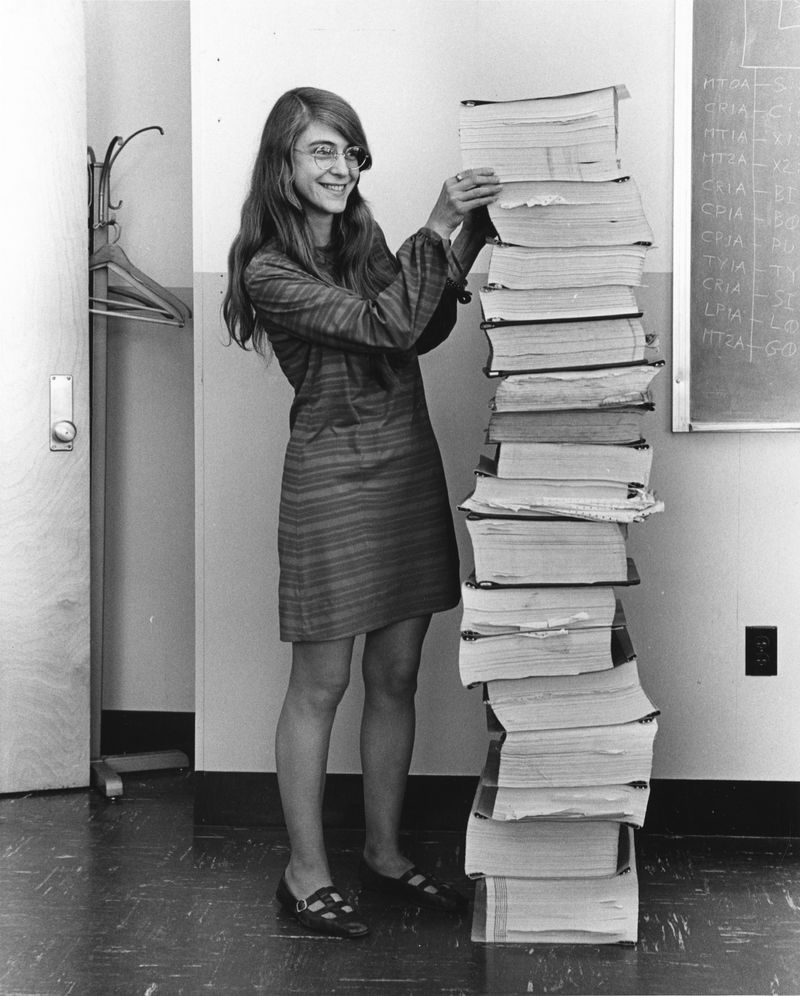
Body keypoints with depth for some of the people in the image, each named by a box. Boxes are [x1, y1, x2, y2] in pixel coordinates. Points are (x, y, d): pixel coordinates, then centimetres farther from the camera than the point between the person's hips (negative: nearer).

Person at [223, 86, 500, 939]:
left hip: (410, 462, 7)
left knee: (395, 676, 12)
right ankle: (305, 872, 15)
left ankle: (385, 851, 27)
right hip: (332, 475, -6)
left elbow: (424, 333, 12)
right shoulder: (269, 271, -11)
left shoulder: (365, 239, 9)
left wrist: (465, 238, 1)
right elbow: (383, 327, -21)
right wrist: (437, 229, -22)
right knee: (321, 683, 2)